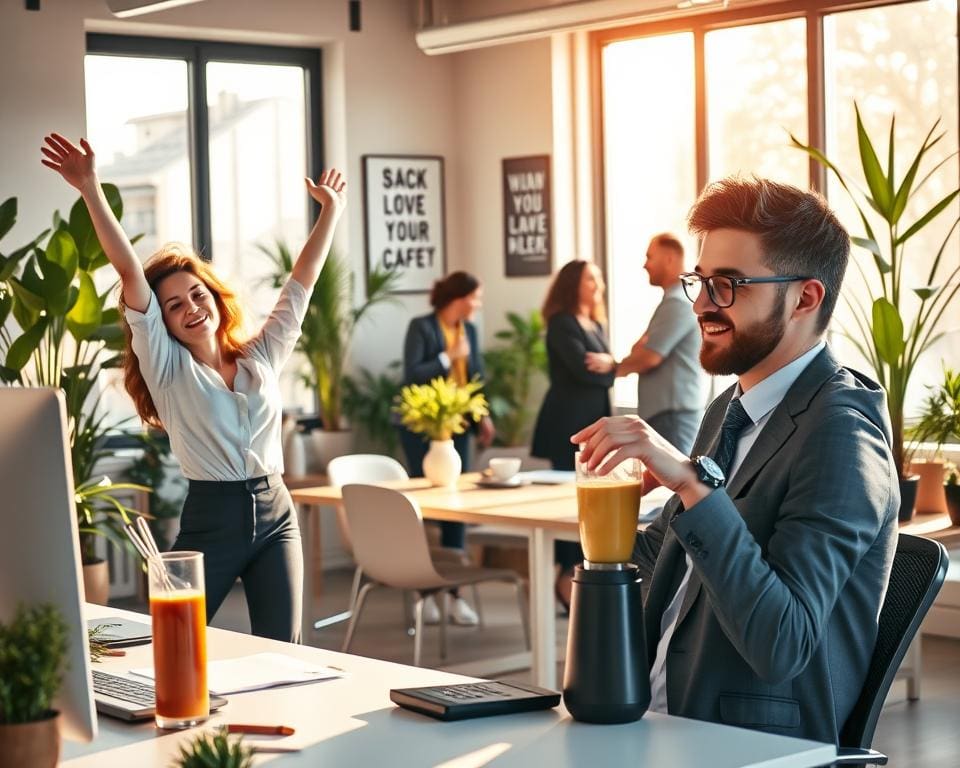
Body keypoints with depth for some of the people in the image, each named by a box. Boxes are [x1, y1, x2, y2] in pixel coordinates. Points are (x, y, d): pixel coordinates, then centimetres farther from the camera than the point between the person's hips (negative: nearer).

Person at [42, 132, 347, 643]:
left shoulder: (262, 356, 9)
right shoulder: (167, 366, -1)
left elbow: (304, 277, 13)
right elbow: (130, 274, -10)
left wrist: (331, 209, 14)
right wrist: (91, 191, -18)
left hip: (273, 517, 3)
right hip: (208, 520, -2)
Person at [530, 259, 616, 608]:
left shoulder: (597, 326, 18)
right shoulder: (562, 324, -8)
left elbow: (604, 374, 12)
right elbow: (584, 370, -18)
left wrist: (606, 369, -10)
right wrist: (615, 369, -2)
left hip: (594, 419, 8)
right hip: (568, 421, -8)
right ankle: (568, 576, 0)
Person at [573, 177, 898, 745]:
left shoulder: (838, 431, -16)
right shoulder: (731, 411, 10)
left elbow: (780, 646, -26)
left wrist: (691, 482, -30)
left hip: (760, 745, -8)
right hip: (669, 721, 8)